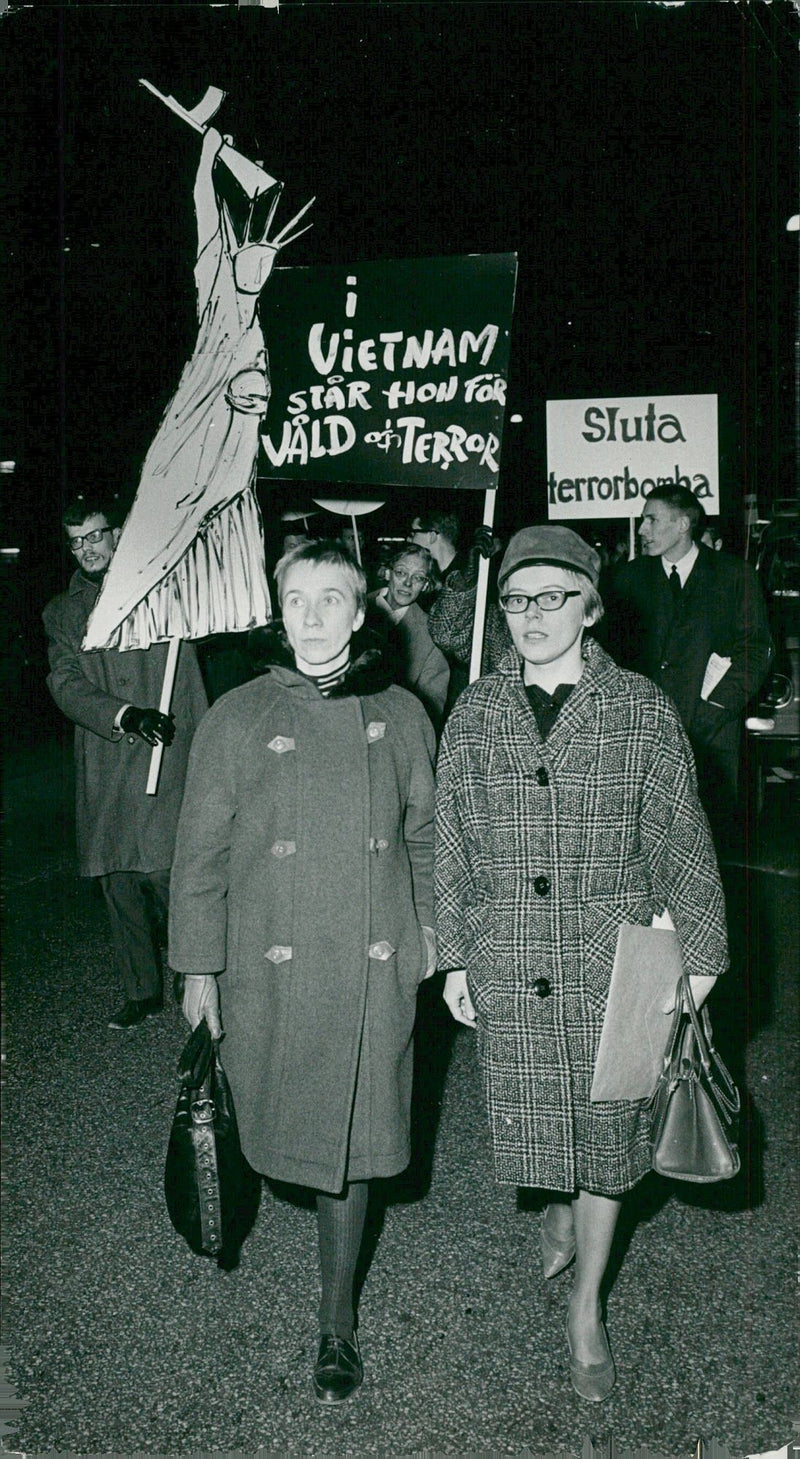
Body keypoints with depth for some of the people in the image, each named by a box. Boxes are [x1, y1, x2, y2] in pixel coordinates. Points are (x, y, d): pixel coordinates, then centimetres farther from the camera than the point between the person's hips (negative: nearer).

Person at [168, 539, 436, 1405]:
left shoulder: (399, 715, 1)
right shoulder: (237, 718, -3)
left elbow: (424, 835, 11)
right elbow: (201, 850, 0)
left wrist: (428, 930, 12)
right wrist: (198, 966, 1)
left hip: (373, 962, 0)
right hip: (269, 964, 0)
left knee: (351, 1129, 5)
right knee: (279, 1115, 11)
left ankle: (337, 1318, 21)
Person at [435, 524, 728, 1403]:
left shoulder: (643, 711, -4)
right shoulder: (474, 714, 2)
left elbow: (681, 842, 2)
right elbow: (451, 845, 7)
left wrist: (697, 953, 3)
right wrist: (454, 957, 7)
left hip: (611, 966, -1)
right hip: (507, 969, 2)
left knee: (605, 1132, 8)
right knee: (529, 1125, 12)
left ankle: (586, 1308, 31)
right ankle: (557, 1209, 48)